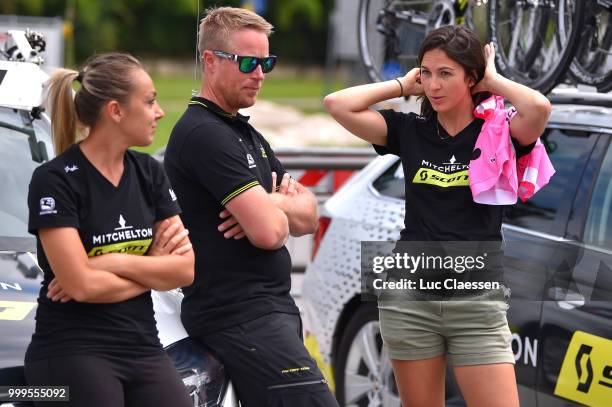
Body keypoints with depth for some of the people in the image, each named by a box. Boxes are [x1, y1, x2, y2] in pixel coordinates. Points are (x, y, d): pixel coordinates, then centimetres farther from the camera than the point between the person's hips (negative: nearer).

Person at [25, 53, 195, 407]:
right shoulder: (56, 180, -9)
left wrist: (113, 262, -12)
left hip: (143, 348, 6)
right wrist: (155, 269, -3)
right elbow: (81, 285, -17)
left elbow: (186, 269, 1)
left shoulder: (149, 173, 10)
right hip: (72, 355, -6)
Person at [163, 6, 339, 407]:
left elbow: (310, 214, 15)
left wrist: (272, 204, -7)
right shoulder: (205, 134, -13)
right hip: (240, 313, -10)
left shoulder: (246, 134, 19)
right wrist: (280, 210, 3)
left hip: (271, 305, 10)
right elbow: (269, 232, -20)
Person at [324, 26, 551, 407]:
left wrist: (493, 80, -6)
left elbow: (539, 108, -24)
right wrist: (404, 85, 3)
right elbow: (338, 104, -3)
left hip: (478, 301, -3)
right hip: (410, 297, 3)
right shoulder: (410, 131, 6)